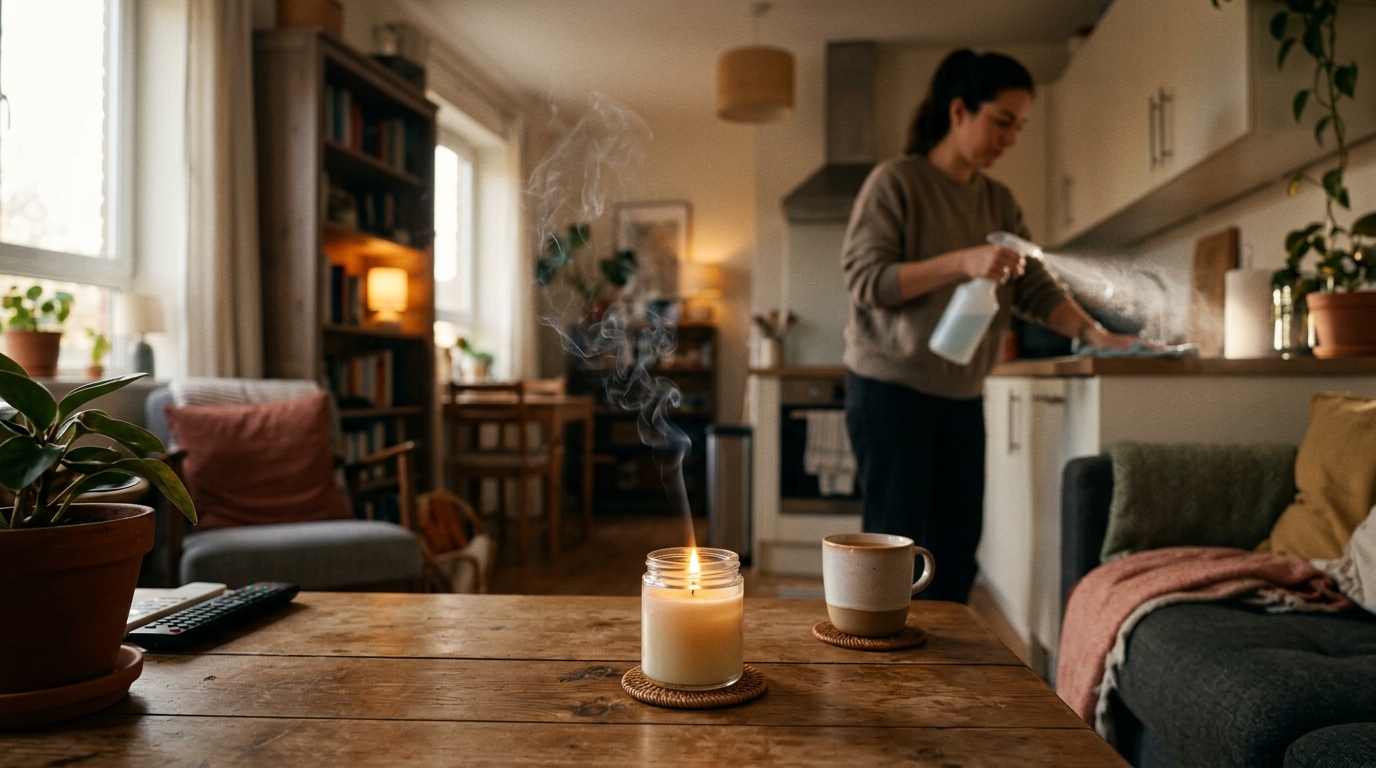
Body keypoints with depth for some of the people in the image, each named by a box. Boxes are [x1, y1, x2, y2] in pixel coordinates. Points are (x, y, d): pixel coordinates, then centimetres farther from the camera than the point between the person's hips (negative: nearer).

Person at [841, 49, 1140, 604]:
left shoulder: (999, 201, 10)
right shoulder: (895, 182, -9)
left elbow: (1035, 289, 4)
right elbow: (864, 278, -17)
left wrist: (1092, 332, -14)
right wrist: (963, 262, -26)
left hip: (962, 395, 7)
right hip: (890, 387, -7)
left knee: (959, 541, 10)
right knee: (898, 541, -2)